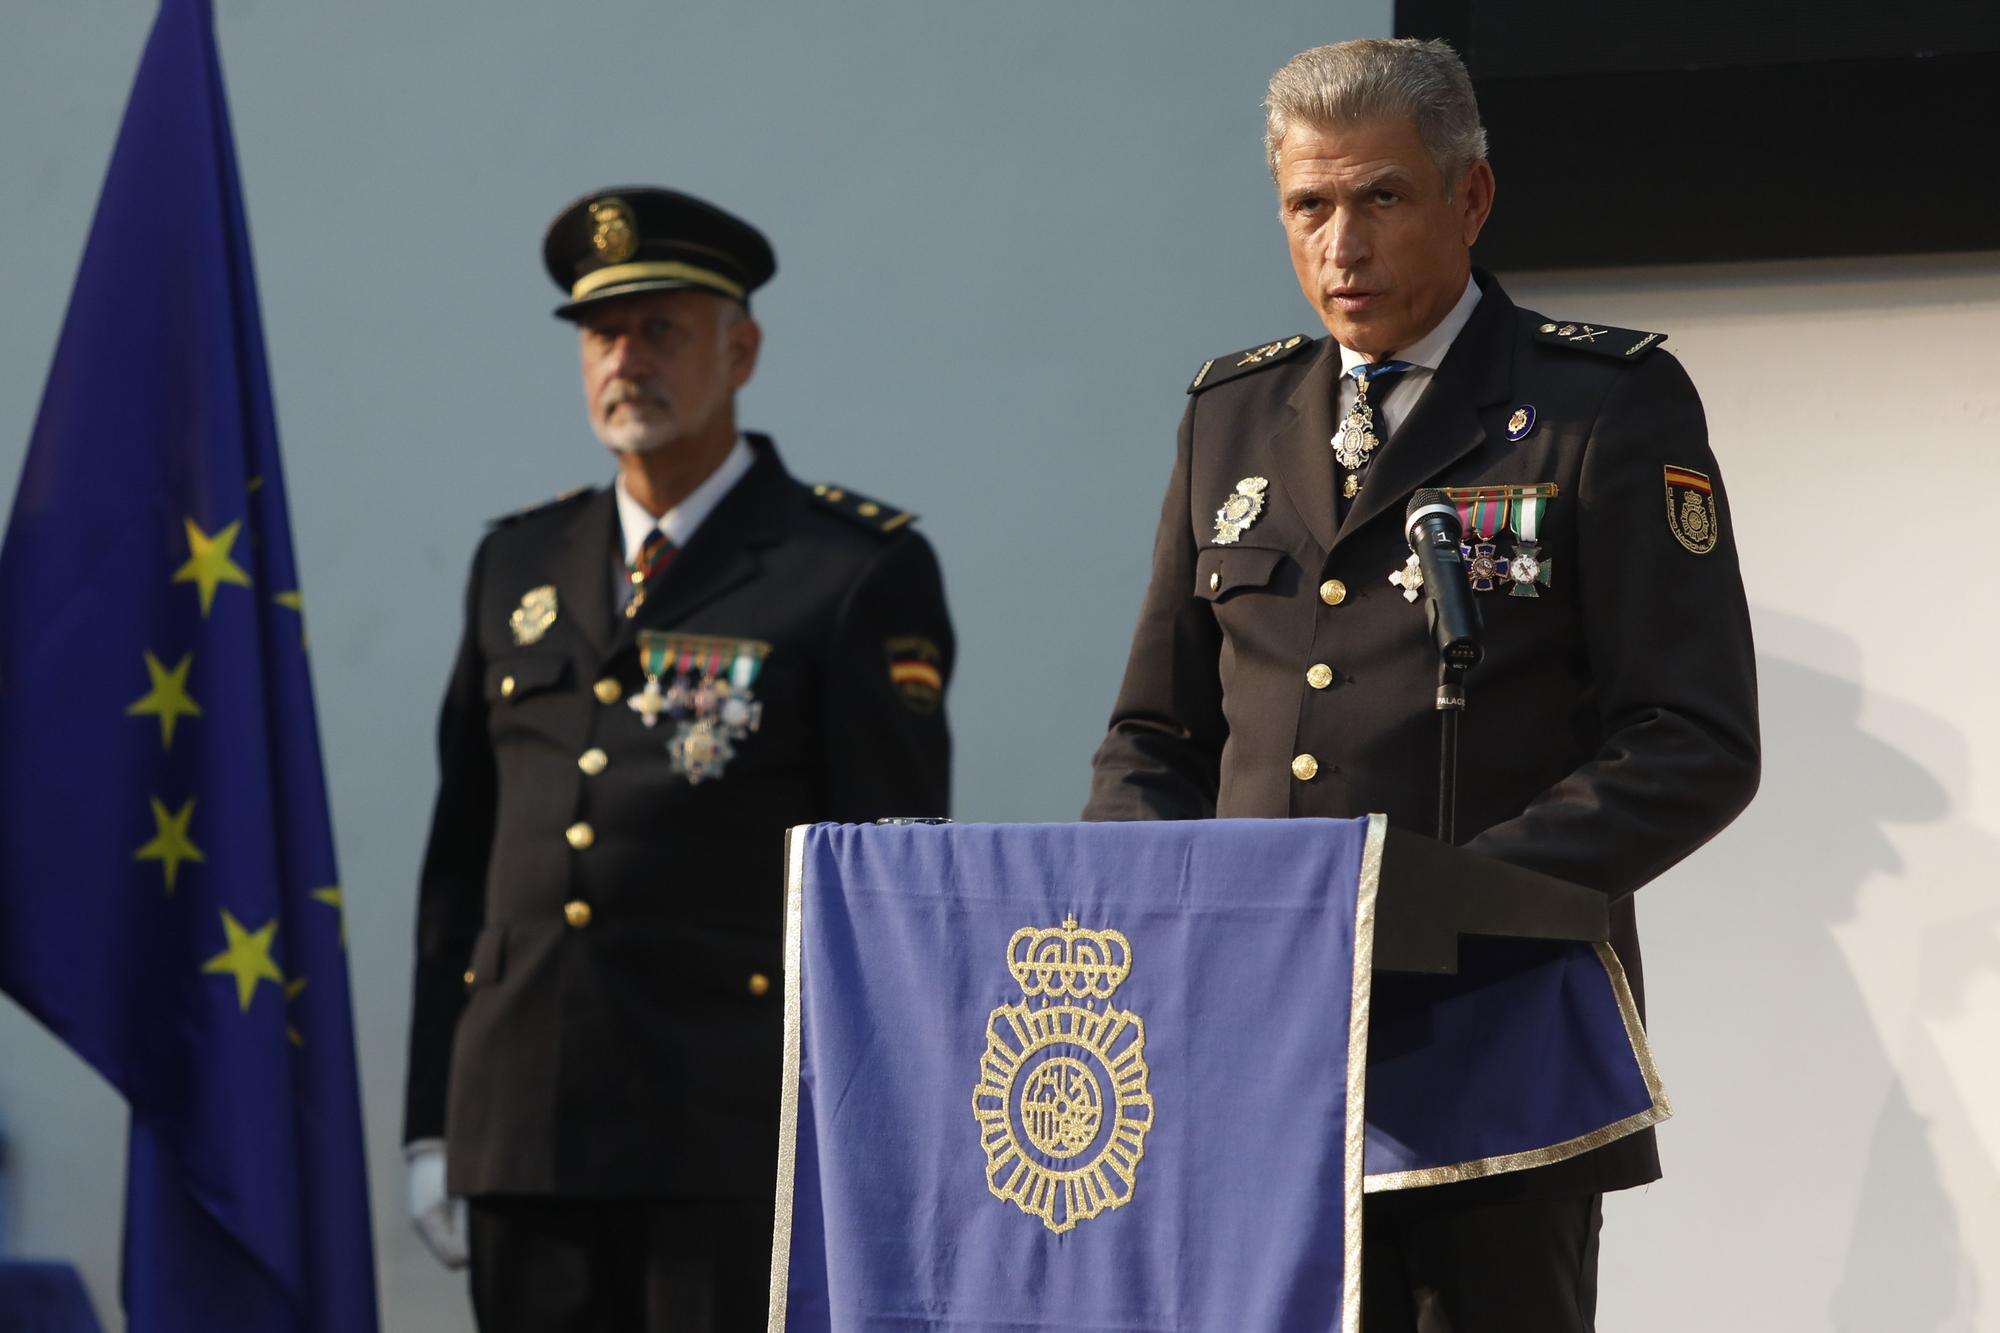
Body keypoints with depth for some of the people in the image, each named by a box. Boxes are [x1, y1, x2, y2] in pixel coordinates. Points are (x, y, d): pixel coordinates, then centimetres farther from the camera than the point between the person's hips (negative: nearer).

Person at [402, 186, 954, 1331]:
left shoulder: (862, 571, 1)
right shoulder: (520, 565, 17)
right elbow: (461, 858, 18)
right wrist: (432, 1127, 13)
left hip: (736, 1145, -5)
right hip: (524, 1141, 5)